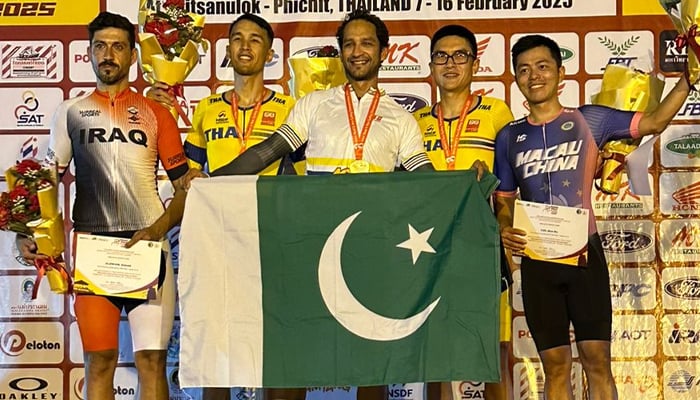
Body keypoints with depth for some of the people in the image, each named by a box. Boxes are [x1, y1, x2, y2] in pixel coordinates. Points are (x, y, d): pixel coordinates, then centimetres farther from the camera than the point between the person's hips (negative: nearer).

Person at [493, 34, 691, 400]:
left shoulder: (588, 120, 2)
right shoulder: (509, 136, 7)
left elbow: (653, 122, 3)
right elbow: (504, 199, 12)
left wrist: (687, 79, -8)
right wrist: (505, 229, -8)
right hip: (537, 262, 2)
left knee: (597, 358, 0)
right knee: (555, 364, 8)